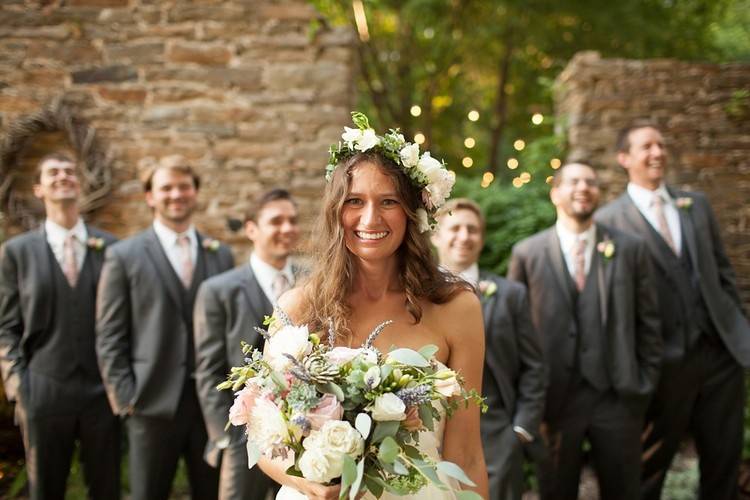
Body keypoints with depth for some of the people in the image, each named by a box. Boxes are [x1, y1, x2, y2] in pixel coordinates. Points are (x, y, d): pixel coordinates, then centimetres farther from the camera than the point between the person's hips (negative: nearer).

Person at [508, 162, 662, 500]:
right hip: (554, 398, -1)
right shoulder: (526, 253, 0)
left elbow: (649, 323, 7)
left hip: (618, 397, 1)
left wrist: (645, 385, 3)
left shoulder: (631, 249, 4)